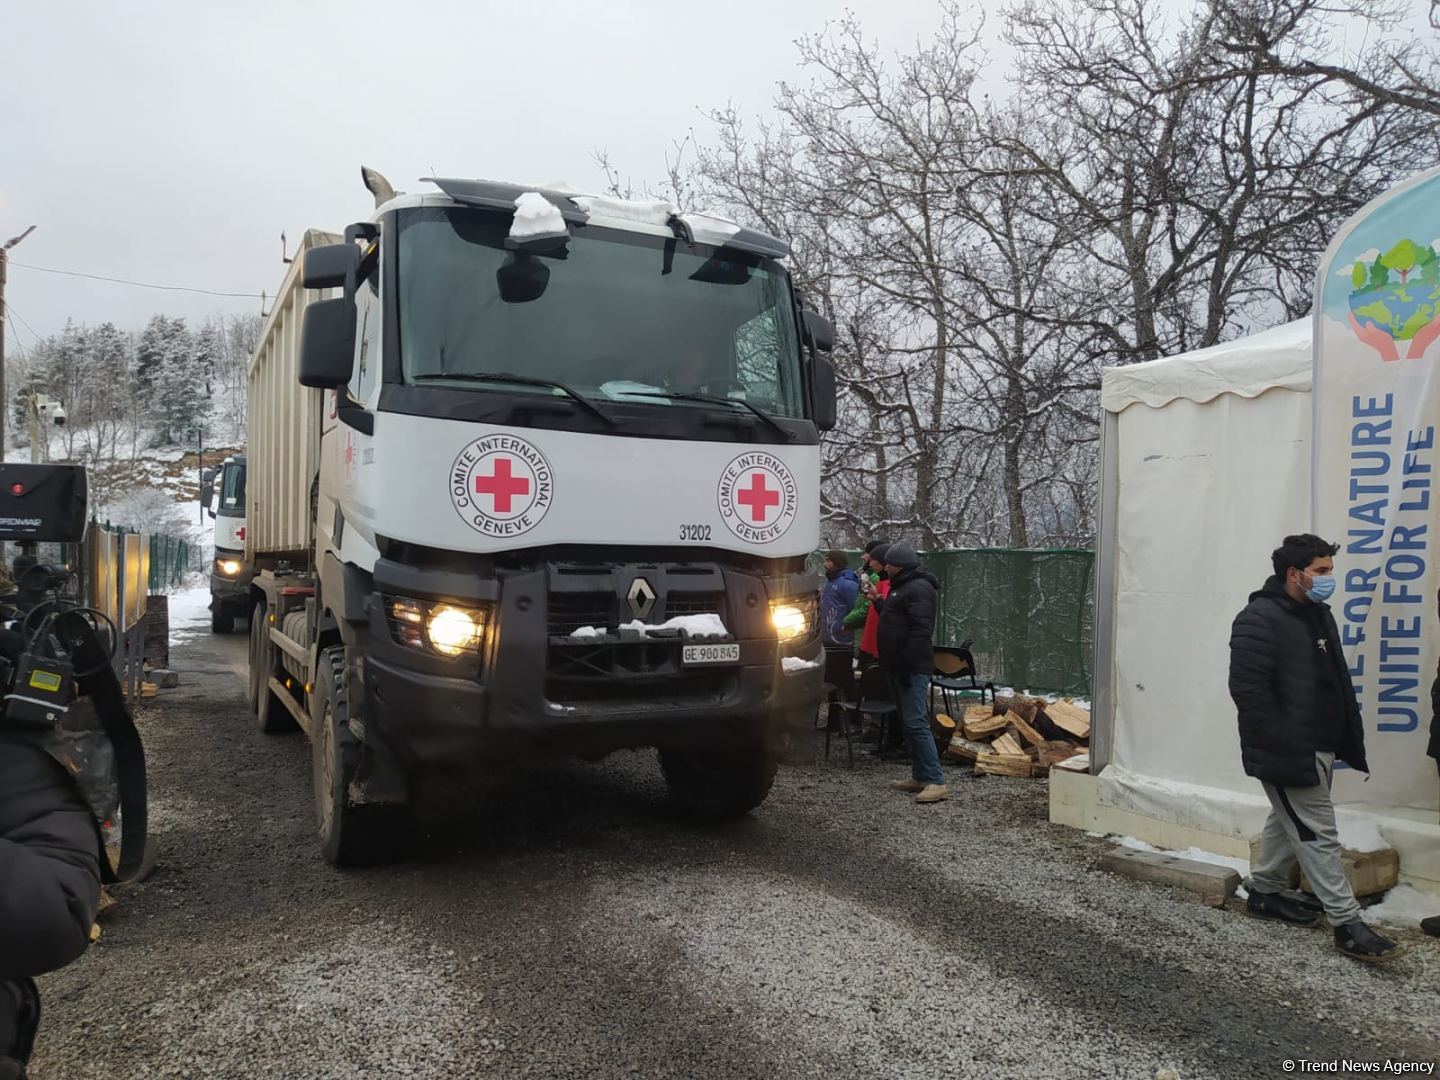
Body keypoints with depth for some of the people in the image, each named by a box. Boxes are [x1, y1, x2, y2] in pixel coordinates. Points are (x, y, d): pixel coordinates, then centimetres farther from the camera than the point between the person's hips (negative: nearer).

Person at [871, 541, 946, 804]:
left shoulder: (919, 588, -14)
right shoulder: (903, 586, 19)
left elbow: (921, 630, -22)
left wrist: (907, 664, -25)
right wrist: (878, 601, 19)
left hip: (912, 668, -11)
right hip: (900, 667, 11)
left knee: (916, 723, -13)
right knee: (908, 723, 14)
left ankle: (936, 782, -12)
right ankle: (920, 777, 21)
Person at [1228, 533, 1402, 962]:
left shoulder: (1318, 614, 13)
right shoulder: (1260, 620, -19)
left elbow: (1336, 684, 20)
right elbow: (1248, 691, -23)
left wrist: (1348, 741, 14)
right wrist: (1286, 751, -23)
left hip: (1318, 749, 10)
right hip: (1287, 754, -10)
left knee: (1288, 823, 20)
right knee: (1318, 834, -3)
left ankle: (1265, 893, 35)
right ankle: (1347, 924, 5)